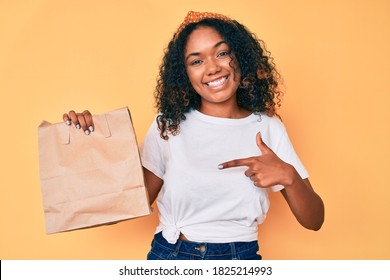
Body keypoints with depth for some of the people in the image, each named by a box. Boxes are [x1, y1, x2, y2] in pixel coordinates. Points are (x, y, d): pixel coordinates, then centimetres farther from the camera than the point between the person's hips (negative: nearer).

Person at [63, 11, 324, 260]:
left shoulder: (268, 128, -5)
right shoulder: (169, 126, -3)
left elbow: (313, 221, -5)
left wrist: (288, 176, -24)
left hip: (241, 257, 0)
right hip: (170, 255, 0)